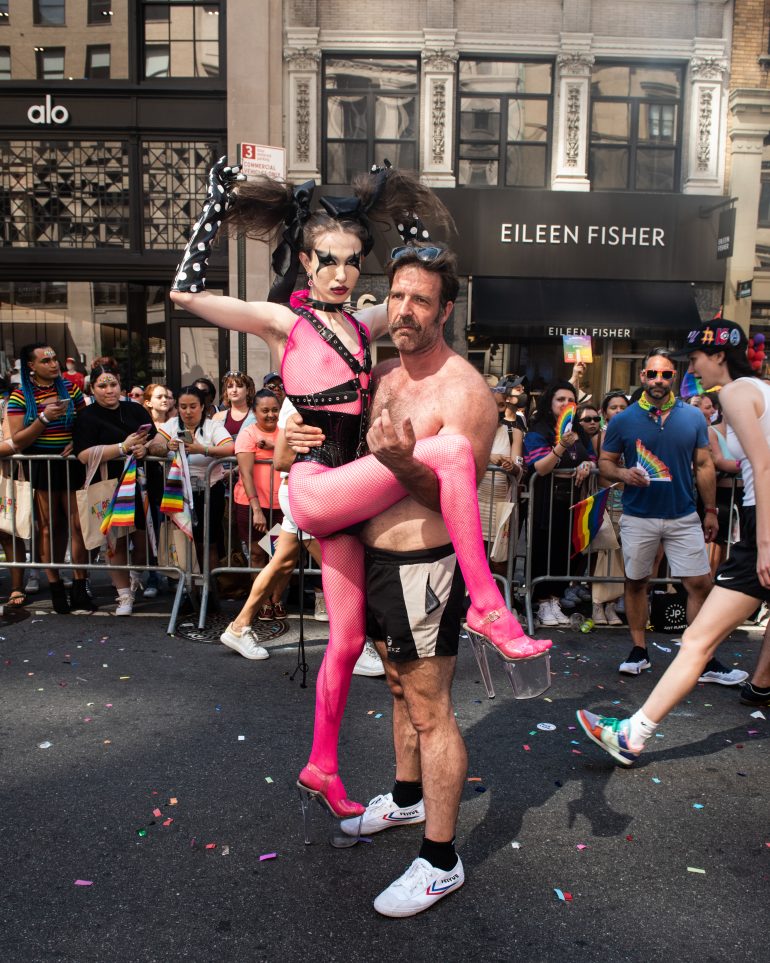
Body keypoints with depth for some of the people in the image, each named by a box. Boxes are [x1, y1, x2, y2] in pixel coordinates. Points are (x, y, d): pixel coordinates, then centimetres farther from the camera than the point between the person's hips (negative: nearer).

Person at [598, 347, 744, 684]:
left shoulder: (693, 417, 4)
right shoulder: (624, 420, -1)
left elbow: (704, 465, 8)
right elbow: (605, 461, 4)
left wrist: (711, 511, 7)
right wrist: (623, 473, -18)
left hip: (683, 516, 1)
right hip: (638, 517, -1)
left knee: (700, 583, -1)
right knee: (636, 582, 8)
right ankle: (639, 651, 23)